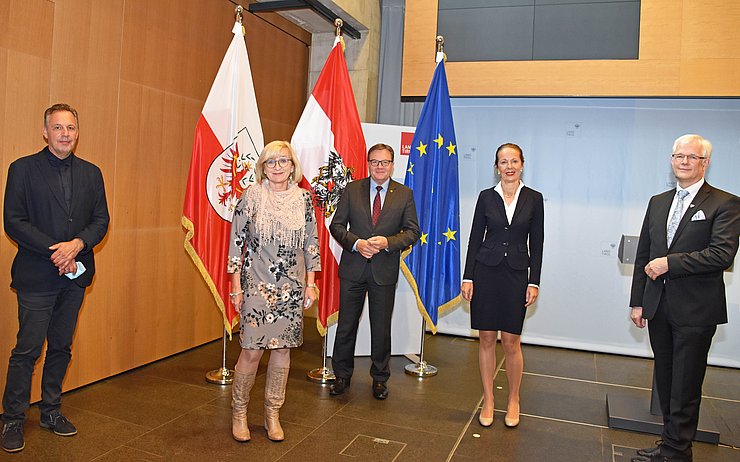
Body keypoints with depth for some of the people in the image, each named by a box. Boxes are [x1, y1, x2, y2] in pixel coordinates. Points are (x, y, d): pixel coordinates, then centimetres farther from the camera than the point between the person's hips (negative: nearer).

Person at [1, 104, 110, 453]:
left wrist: (77, 244, -13)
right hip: (37, 277, -4)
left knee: (61, 348, 13)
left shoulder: (91, 173, 10)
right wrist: (55, 251, -16)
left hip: (75, 276, 4)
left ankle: (51, 412, 27)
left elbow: (101, 219, 6)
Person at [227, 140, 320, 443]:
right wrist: (236, 287, -5)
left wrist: (310, 284, 5)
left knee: (283, 349, 9)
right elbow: (236, 241, -3)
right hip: (257, 287, -3)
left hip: (292, 289, 3)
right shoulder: (251, 196, -4)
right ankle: (239, 412, 21)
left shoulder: (303, 198, 3)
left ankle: (273, 414, 25)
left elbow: (311, 242, 8)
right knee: (252, 350, -2)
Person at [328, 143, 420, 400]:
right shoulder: (352, 190, 2)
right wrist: (356, 243, -15)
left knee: (381, 328, 10)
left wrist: (387, 242, -17)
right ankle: (342, 375, 27)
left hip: (385, 270, 0)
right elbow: (336, 225, 2)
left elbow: (412, 231, -1)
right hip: (353, 268, 1)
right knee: (346, 325, 10)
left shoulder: (404, 194, 1)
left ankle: (380, 378, 27)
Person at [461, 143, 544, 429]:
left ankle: (513, 402, 23)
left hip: (516, 274, 0)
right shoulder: (486, 197, 3)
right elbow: (475, 238, 4)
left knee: (511, 342, 3)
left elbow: (536, 244, 3)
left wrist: (534, 282, -3)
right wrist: (467, 277, -2)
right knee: (486, 339, 5)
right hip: (486, 272, 1)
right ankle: (488, 401, 19)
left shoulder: (534, 199, 3)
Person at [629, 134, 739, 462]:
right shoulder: (658, 202, 12)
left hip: (695, 310, -5)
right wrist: (637, 301, 9)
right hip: (658, 307, 6)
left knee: (685, 386, 4)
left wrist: (669, 262, -17)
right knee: (665, 380, 15)